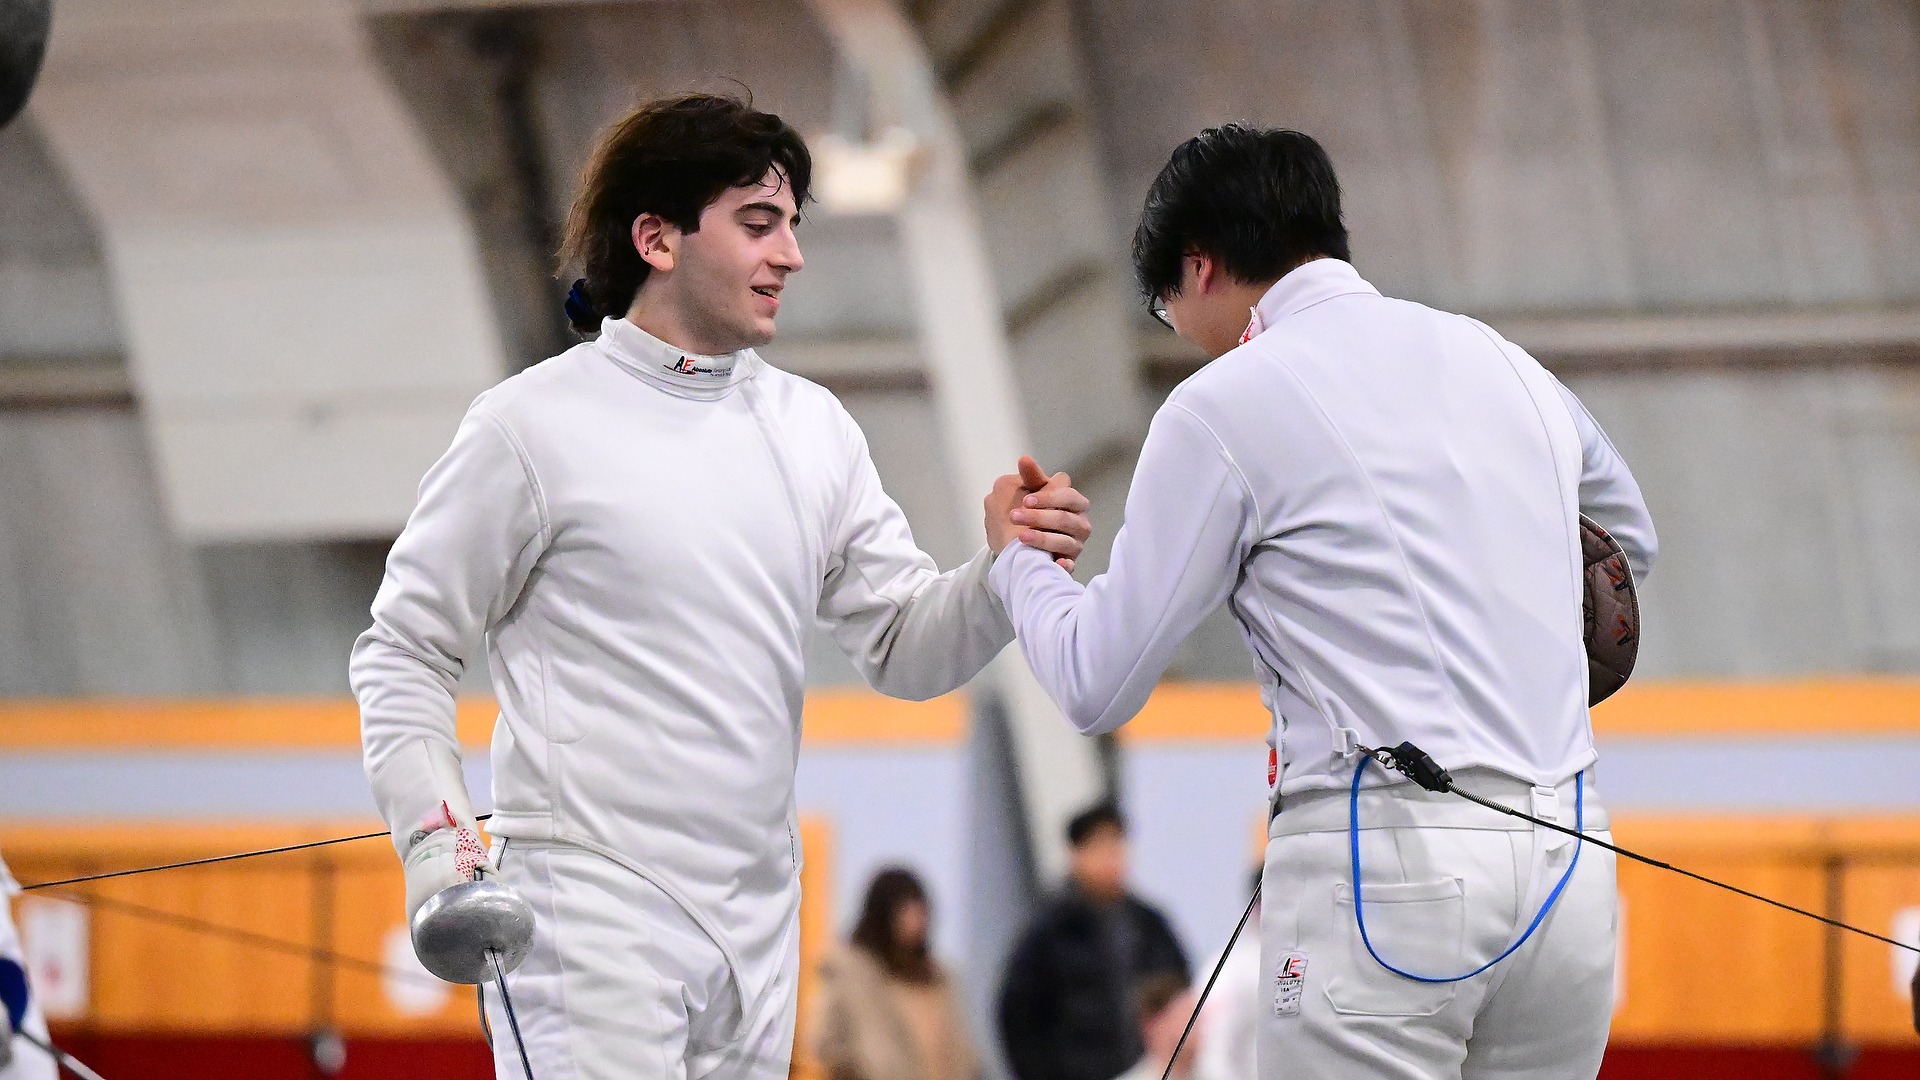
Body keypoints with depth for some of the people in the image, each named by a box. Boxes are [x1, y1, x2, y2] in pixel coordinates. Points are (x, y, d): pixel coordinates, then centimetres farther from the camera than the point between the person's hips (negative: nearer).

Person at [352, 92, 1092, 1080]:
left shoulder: (810, 428, 9)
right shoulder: (533, 426, -7)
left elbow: (906, 648, 9)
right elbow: (403, 654, -2)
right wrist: (434, 845, -15)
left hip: (756, 920, 7)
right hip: (588, 913, -7)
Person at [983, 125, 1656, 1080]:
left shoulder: (1226, 405, -2)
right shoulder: (1502, 364, 15)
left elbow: (1099, 686, 3)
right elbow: (1629, 542, 35)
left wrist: (1019, 560, 21)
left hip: (1387, 864, -6)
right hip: (1567, 859, 6)